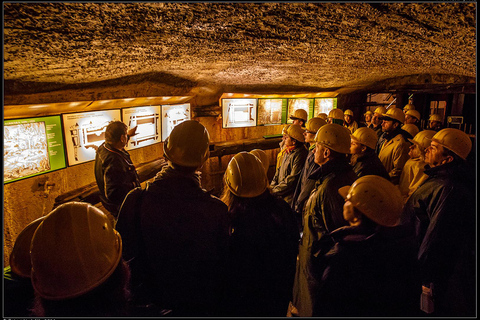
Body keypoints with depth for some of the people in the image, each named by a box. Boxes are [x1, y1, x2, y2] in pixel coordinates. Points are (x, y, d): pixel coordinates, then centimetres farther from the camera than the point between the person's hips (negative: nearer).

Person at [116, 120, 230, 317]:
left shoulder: (135, 201, -25)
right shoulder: (217, 211, -29)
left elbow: (124, 256, -12)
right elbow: (222, 269, -15)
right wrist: (214, 305, 5)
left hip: (148, 303, 2)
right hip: (198, 307, -1)